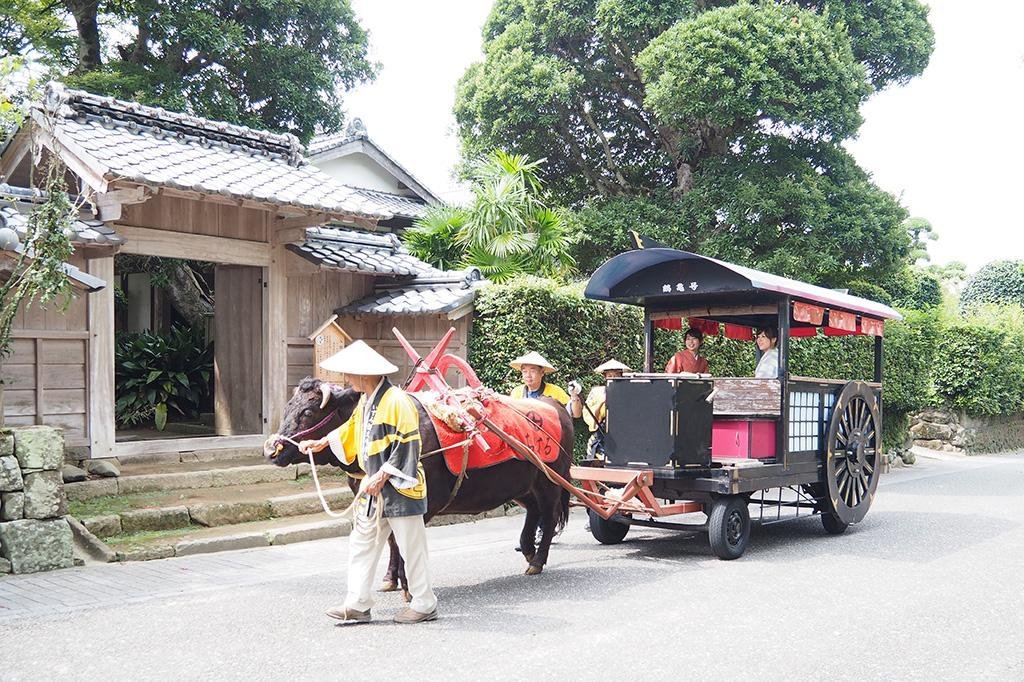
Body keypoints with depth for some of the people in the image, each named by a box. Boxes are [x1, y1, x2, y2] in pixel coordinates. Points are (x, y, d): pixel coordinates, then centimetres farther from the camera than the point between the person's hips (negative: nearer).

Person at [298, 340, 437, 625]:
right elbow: (352, 429, 28)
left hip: (400, 488, -9)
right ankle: (357, 605, 17)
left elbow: (406, 445, -21)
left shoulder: (396, 401, -18)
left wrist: (383, 475, -20)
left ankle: (424, 604, 14)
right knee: (362, 544, 10)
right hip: (374, 487, 9)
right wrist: (323, 443, 32)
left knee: (411, 546, 1)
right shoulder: (366, 401, 10)